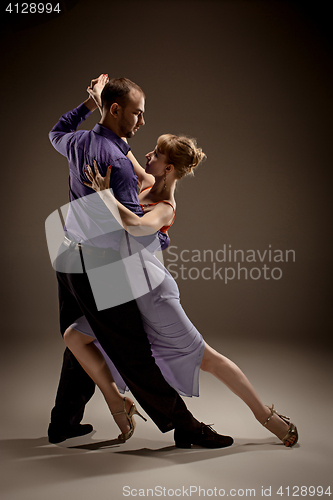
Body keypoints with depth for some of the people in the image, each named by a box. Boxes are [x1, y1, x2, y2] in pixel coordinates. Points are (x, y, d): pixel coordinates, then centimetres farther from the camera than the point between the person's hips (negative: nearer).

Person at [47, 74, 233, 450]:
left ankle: (63, 422, 28)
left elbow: (56, 133, 35)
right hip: (98, 266, -9)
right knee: (134, 355, -6)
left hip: (68, 259, 9)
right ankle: (184, 426, 3)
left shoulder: (79, 143, 8)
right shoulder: (115, 159, -18)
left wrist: (88, 103, 31)